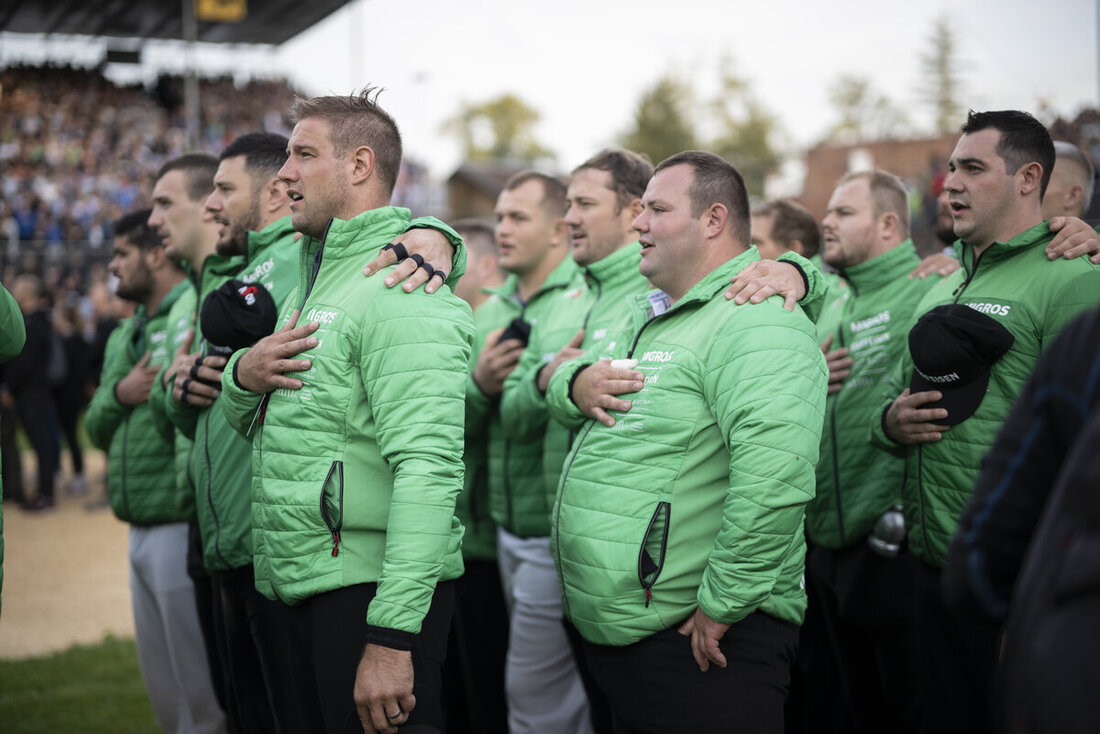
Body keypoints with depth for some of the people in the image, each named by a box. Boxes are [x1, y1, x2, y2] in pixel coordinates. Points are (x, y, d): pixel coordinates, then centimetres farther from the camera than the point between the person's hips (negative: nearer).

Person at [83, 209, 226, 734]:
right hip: (140, 531, 9)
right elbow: (96, 429, 16)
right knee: (163, 692, 15)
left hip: (183, 527, -9)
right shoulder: (123, 336, 19)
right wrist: (120, 394, -1)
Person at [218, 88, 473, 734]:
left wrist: (393, 636, -30)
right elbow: (247, 420, 25)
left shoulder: (405, 288, -14)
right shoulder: (316, 279, 17)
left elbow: (429, 469, -24)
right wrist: (244, 375, 0)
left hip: (372, 585, -9)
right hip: (306, 585, 9)